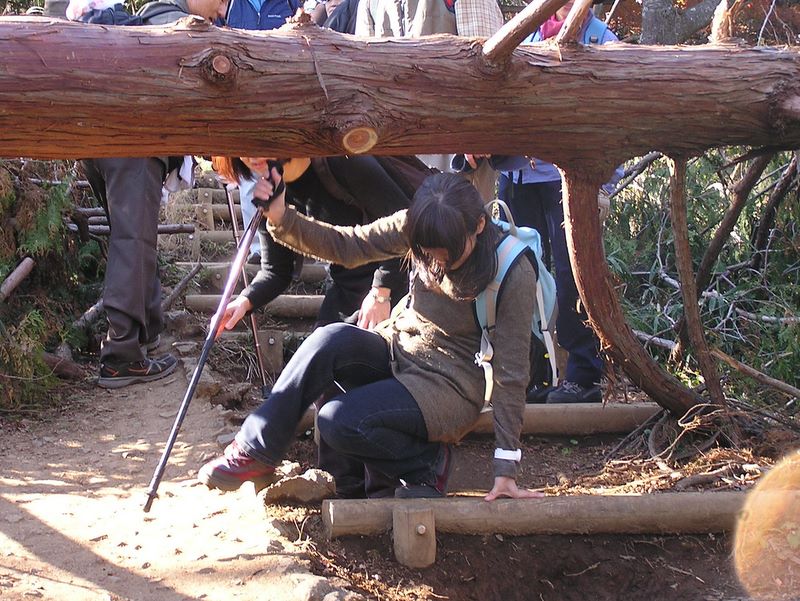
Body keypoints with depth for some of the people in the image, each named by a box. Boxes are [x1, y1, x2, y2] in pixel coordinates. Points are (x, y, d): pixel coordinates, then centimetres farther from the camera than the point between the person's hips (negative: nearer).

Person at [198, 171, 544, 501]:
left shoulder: (514, 274, -20)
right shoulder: (416, 226, -9)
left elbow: (510, 372, -17)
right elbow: (345, 246, -8)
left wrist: (506, 468, -15)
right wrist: (281, 219, -25)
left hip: (449, 388, -5)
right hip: (397, 350, 5)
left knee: (338, 421, -27)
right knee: (333, 340, -28)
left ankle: (428, 463, -2)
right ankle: (256, 452, -16)